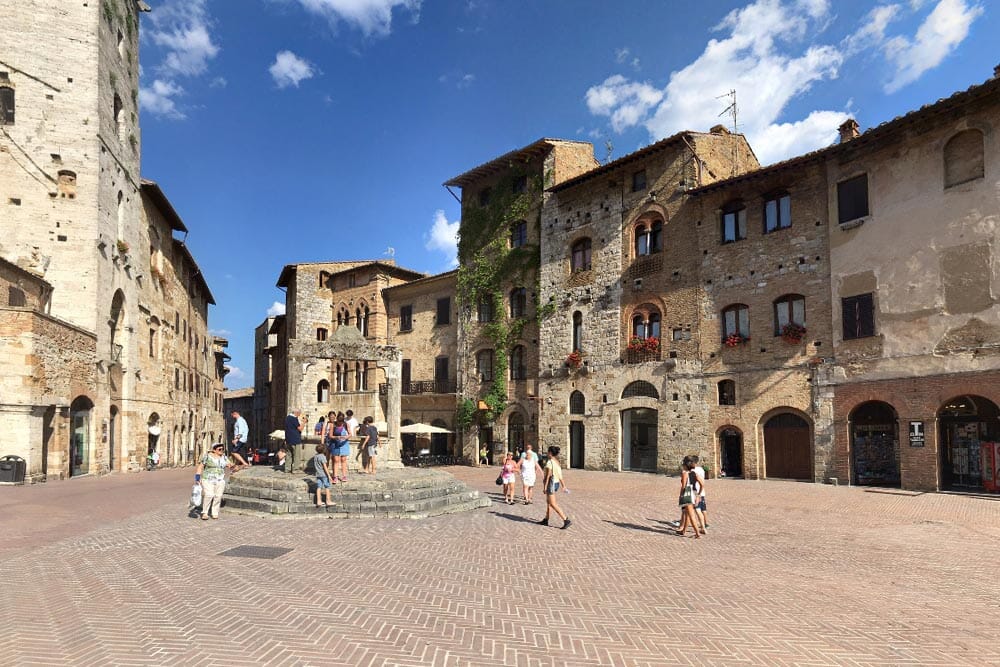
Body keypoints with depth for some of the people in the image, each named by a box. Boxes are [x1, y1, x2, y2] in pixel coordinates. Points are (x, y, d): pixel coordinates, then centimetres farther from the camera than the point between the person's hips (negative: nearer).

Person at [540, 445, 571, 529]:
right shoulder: (557, 462, 7)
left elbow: (548, 476, -20)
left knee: (553, 504, -5)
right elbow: (560, 475, 11)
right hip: (556, 483, 10)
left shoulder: (549, 462, -19)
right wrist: (563, 486, 15)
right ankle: (546, 520, 28)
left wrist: (545, 487, -15)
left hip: (551, 484, -9)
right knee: (548, 502, 19)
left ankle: (566, 520, -11)